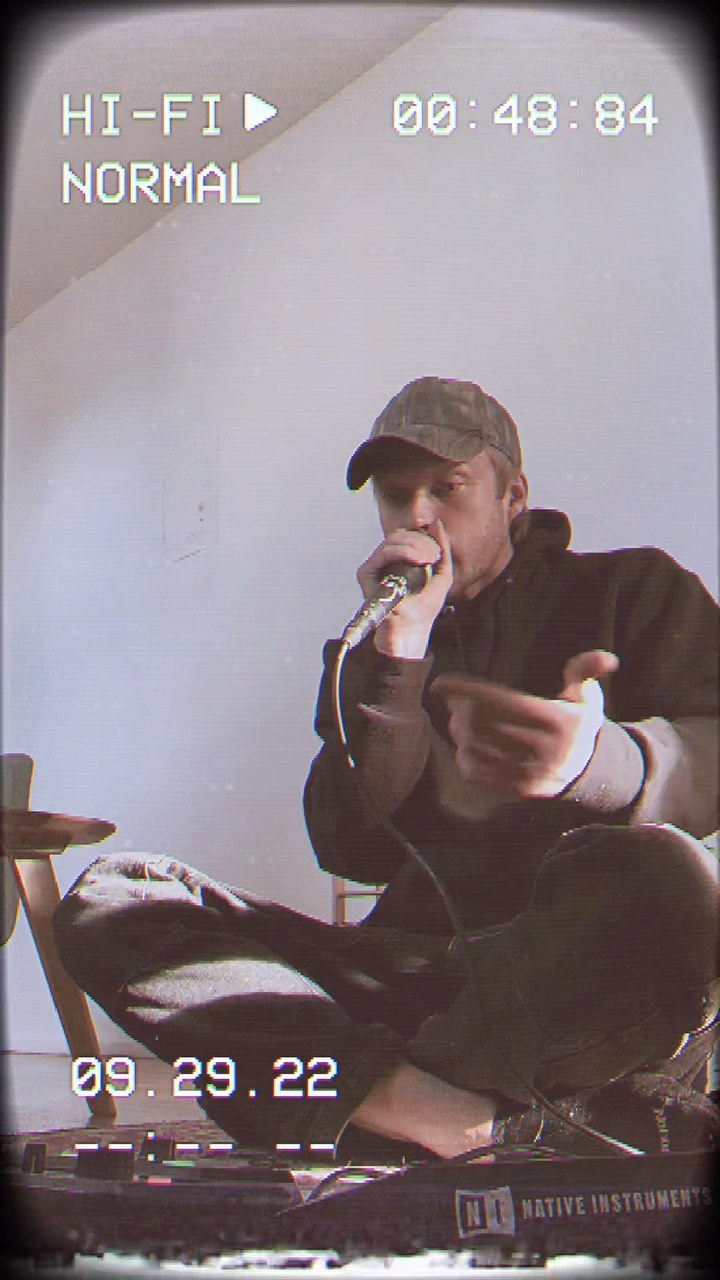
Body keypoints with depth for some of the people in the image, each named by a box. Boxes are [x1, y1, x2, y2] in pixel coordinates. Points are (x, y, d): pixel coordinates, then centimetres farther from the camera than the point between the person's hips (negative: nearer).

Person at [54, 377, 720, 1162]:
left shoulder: (634, 590, 12)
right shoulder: (371, 653, 20)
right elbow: (353, 851, 4)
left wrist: (592, 756, -33)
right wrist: (398, 653, -7)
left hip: (597, 990, -3)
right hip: (427, 971, 4)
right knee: (109, 900, -12)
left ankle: (378, 1108, -18)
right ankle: (466, 1120, -29)